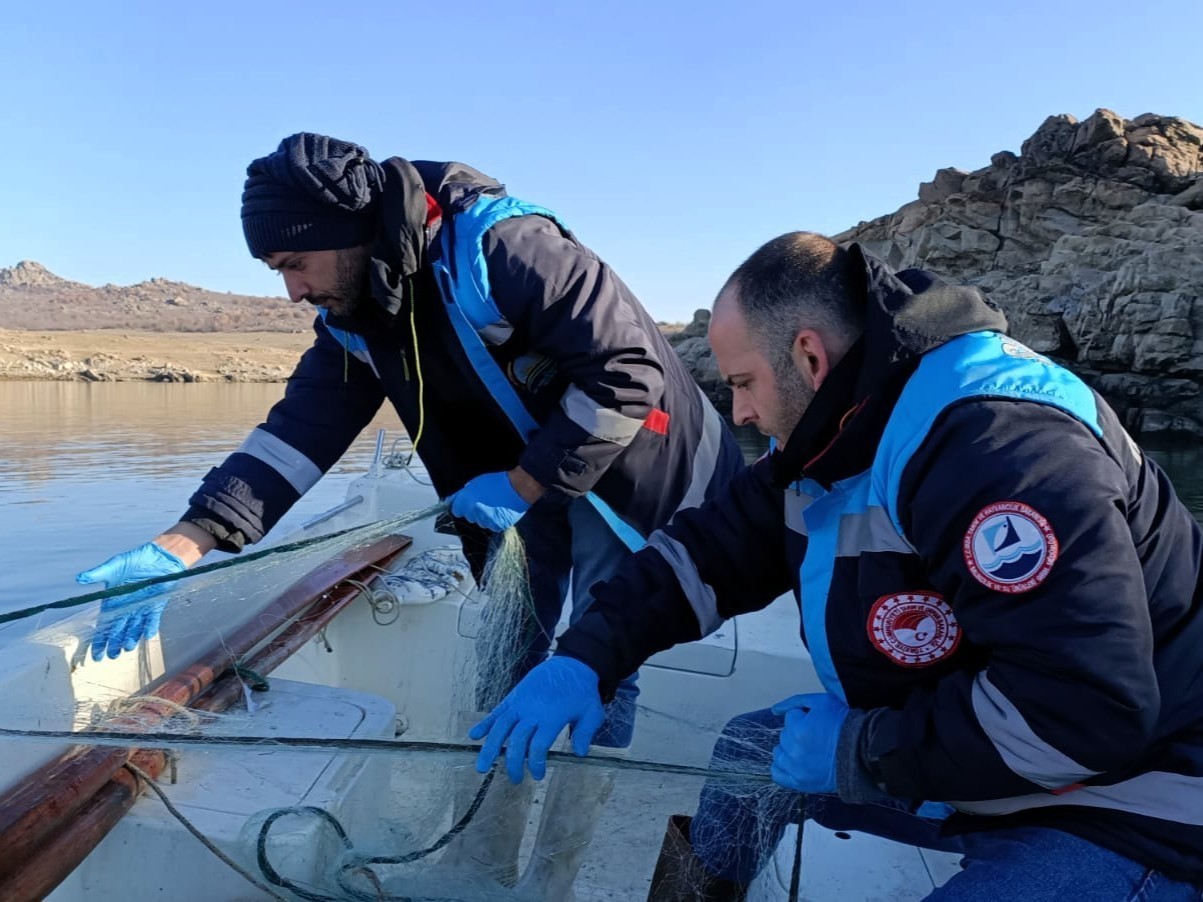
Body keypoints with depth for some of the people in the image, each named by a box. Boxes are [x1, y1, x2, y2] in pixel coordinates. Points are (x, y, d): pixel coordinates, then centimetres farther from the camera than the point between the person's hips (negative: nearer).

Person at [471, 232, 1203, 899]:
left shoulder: (1000, 445, -30)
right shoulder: (834, 439, 0)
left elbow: (1085, 710, -34)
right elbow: (711, 548, 4)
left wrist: (856, 749, -23)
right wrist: (584, 658, -9)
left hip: (1128, 802, -8)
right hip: (959, 756, 8)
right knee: (752, 751, 9)